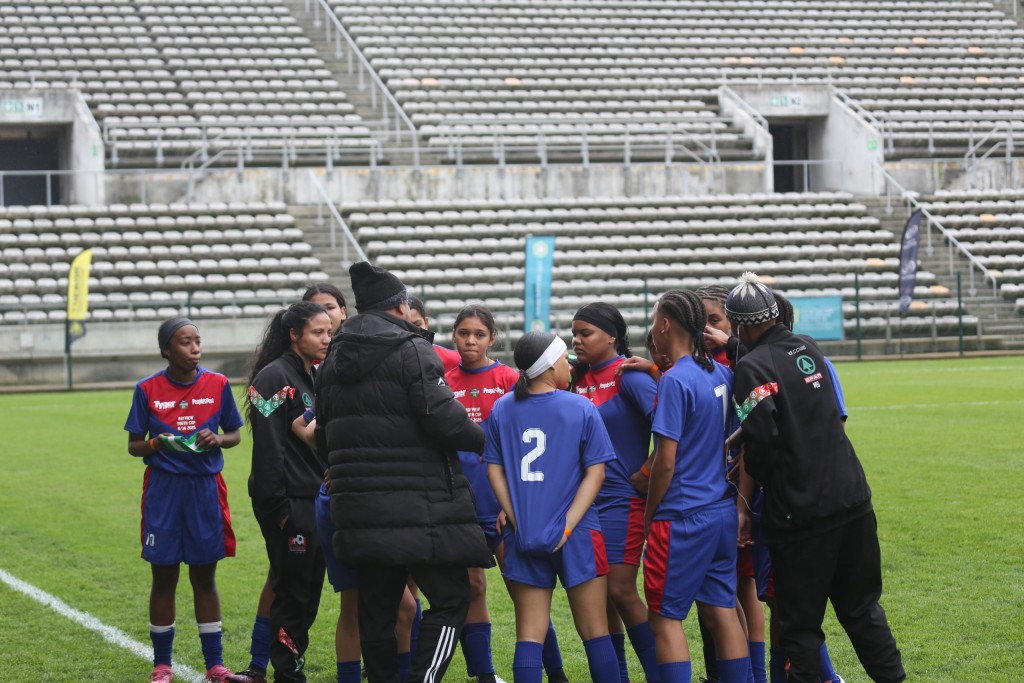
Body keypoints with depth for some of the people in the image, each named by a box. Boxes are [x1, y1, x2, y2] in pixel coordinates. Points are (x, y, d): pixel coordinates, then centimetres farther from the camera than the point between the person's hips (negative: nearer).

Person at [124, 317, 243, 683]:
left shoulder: (217, 384, 0)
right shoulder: (148, 389, -3)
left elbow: (235, 435, 9)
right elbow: (133, 445, 3)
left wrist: (218, 440, -13)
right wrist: (155, 444, -19)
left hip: (205, 488, 1)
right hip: (163, 489, -1)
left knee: (204, 577, 7)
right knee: (164, 577, 5)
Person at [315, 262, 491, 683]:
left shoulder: (334, 360, 14)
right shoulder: (412, 350, -9)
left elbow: (323, 438, 19)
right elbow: (444, 418, -17)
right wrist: (484, 439, 1)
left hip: (360, 511, 7)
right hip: (419, 509, -7)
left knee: (376, 609, 12)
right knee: (450, 599, 0)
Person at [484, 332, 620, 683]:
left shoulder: (501, 410, 2)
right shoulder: (581, 409, -4)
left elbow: (494, 469, 3)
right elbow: (595, 472, -7)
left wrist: (517, 520, 1)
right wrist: (569, 525, -9)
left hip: (524, 539, 2)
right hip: (578, 536, -2)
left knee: (529, 636, 4)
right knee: (594, 631, 7)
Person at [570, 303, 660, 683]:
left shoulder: (628, 374, -12)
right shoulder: (581, 378, 10)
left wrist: (648, 471, -17)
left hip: (622, 499, -7)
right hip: (586, 499, 7)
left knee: (620, 592, -9)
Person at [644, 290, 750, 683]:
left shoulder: (675, 381, -16)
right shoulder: (722, 374, 6)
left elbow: (666, 461, -16)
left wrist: (649, 514, -4)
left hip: (682, 518, -8)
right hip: (723, 511, 8)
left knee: (665, 617, 0)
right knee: (722, 610, 11)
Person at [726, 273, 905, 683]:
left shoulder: (753, 367, -12)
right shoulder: (808, 349, 10)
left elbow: (760, 438, -20)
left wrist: (755, 477, 0)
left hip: (799, 513, -6)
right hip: (852, 496, 7)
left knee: (800, 620, 3)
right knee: (862, 606, 17)